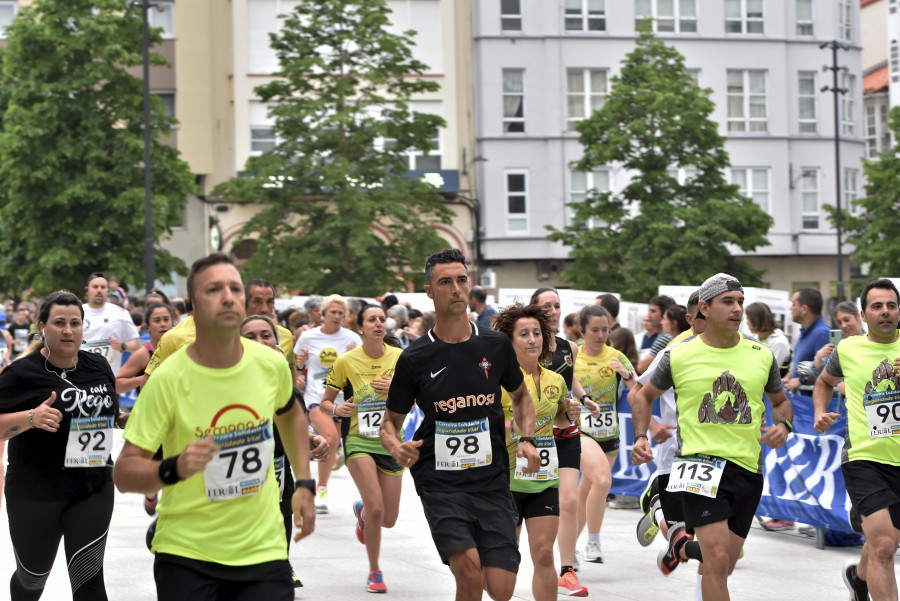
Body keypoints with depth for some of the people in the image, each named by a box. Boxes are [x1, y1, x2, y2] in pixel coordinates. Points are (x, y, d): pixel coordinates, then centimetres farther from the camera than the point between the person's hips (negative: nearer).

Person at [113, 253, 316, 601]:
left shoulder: (271, 364, -4)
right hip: (186, 555, -3)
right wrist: (174, 468, -32)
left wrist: (304, 485, 13)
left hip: (263, 550, 3)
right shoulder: (167, 380, -15)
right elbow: (124, 474, -14)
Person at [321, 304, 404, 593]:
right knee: (376, 507, -20)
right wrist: (336, 409, -19)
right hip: (359, 440, -3)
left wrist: (394, 388, -15)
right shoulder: (346, 361, -6)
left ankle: (361, 511, 42)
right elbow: (325, 401, 3)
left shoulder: (400, 356, 0)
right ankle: (374, 572, 0)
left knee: (388, 519, 4)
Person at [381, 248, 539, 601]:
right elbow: (391, 423, 8)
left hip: (493, 482, 2)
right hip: (440, 485, -2)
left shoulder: (496, 345, 4)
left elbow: (520, 395, 22)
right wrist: (397, 449, -14)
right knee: (470, 570, -23)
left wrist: (527, 439, 5)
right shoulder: (414, 359, -1)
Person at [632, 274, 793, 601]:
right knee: (718, 560, -17)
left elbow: (780, 401, 20)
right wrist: (640, 437, 0)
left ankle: (683, 539, 43)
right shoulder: (678, 357, -1)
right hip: (701, 461, -4)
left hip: (747, 467, 4)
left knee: (721, 568, 12)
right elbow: (645, 395, 14)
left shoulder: (762, 356, 5)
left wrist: (782, 426, -2)